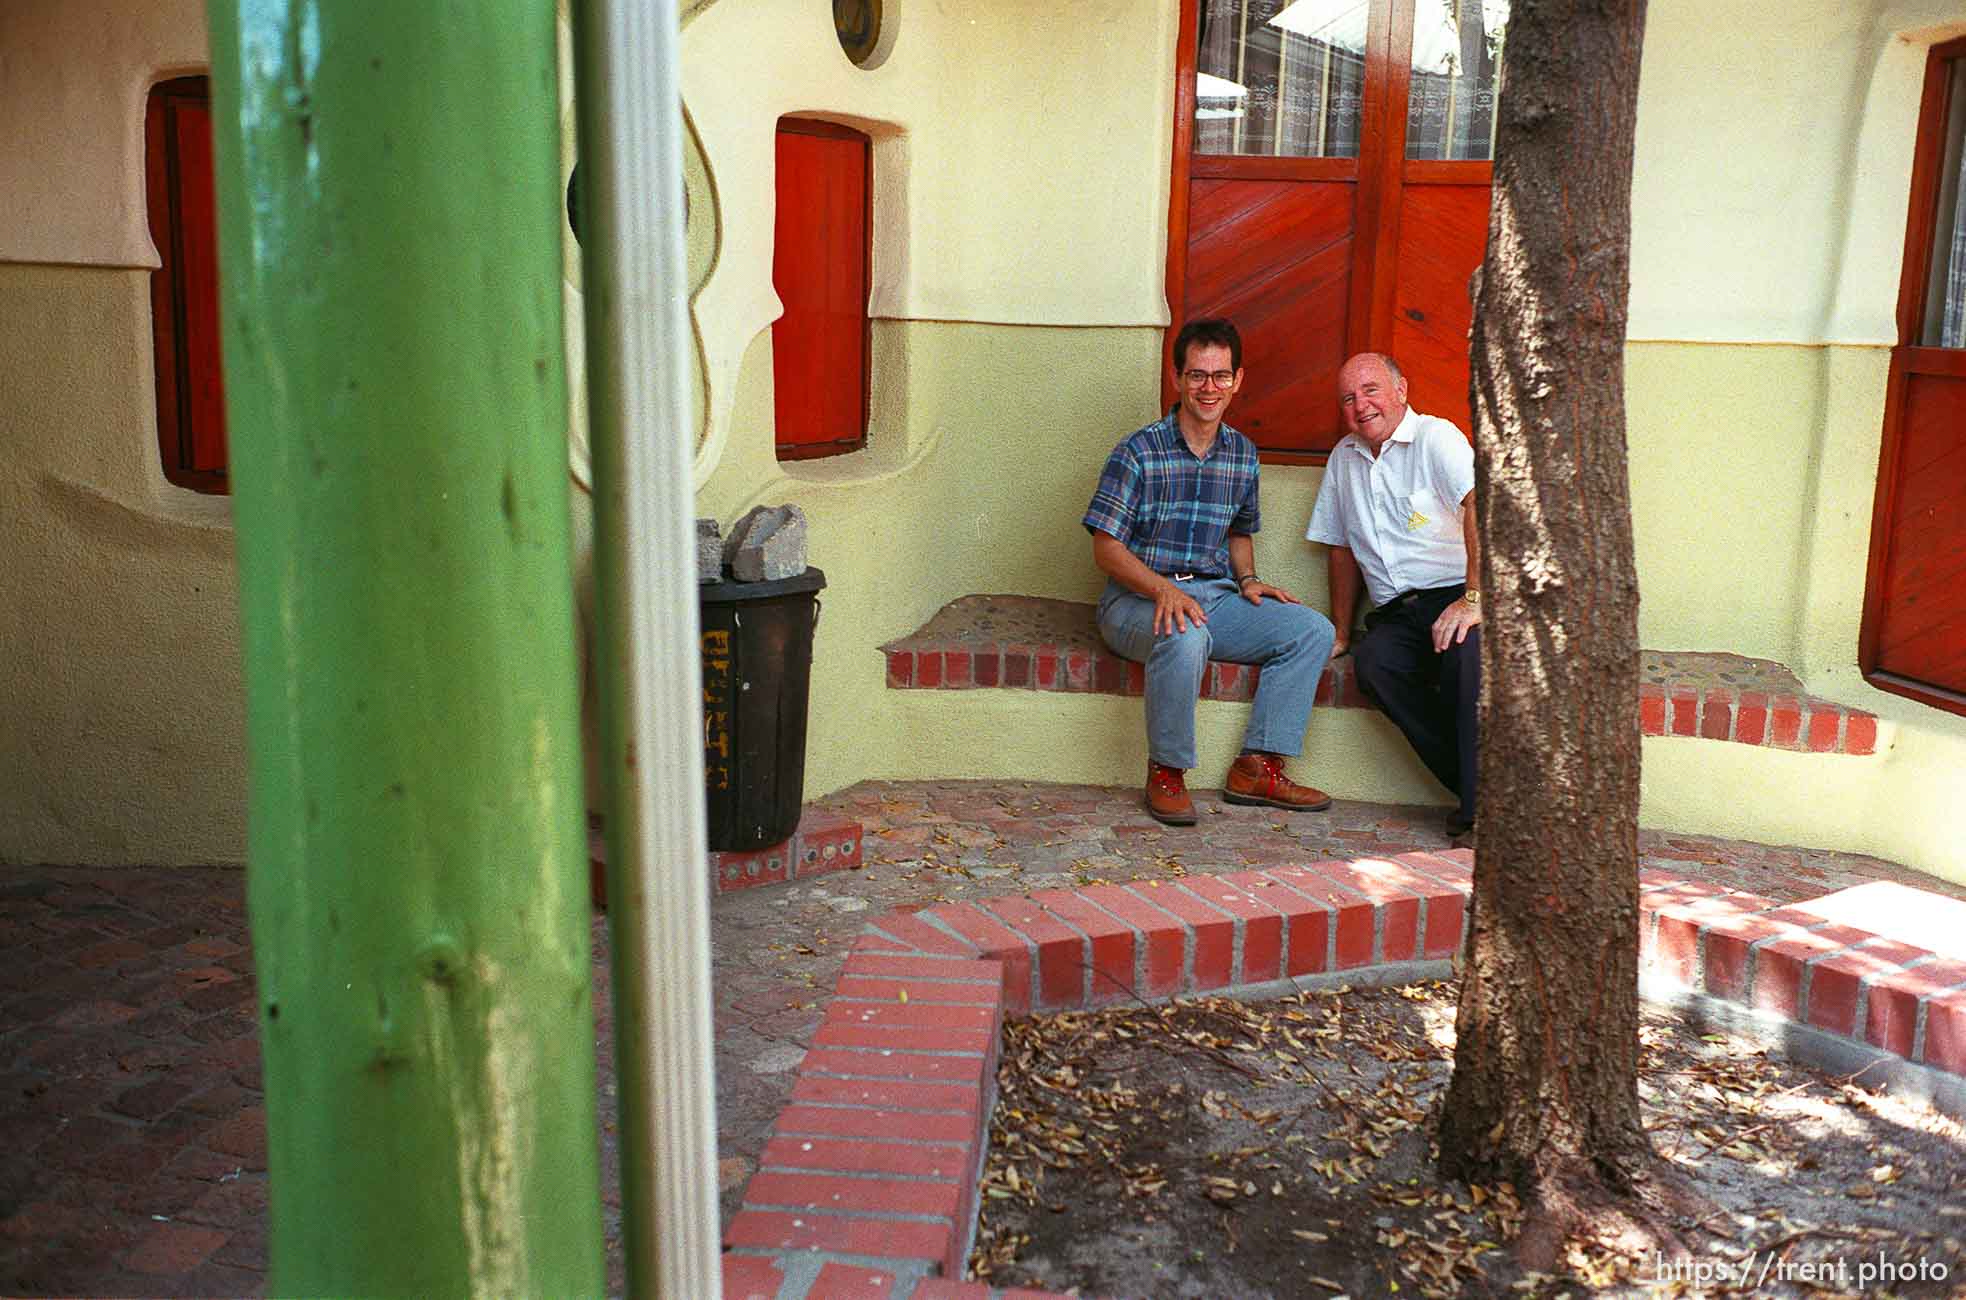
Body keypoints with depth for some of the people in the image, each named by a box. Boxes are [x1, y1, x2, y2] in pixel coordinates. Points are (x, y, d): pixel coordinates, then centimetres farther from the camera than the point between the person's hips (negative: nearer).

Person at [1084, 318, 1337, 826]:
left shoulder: (1243, 454, 11)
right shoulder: (1139, 452, -7)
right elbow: (1106, 548, -10)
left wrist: (1247, 580, 5)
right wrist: (1163, 589, -26)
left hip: (1213, 594, 6)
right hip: (1138, 599, -6)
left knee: (1313, 630, -12)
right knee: (1186, 637, -39)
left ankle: (1257, 766, -9)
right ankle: (1166, 772, -19)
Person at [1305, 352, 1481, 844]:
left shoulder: (1435, 438, -3)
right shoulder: (1343, 458, 18)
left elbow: (1479, 507, -21)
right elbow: (1343, 549, 24)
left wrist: (1473, 598, -32)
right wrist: (1341, 633, 18)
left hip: (1454, 597, -5)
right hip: (1396, 614, 5)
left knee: (1467, 648, -37)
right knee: (1372, 661, -28)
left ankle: (1484, 808, -29)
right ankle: (1468, 782, -22)